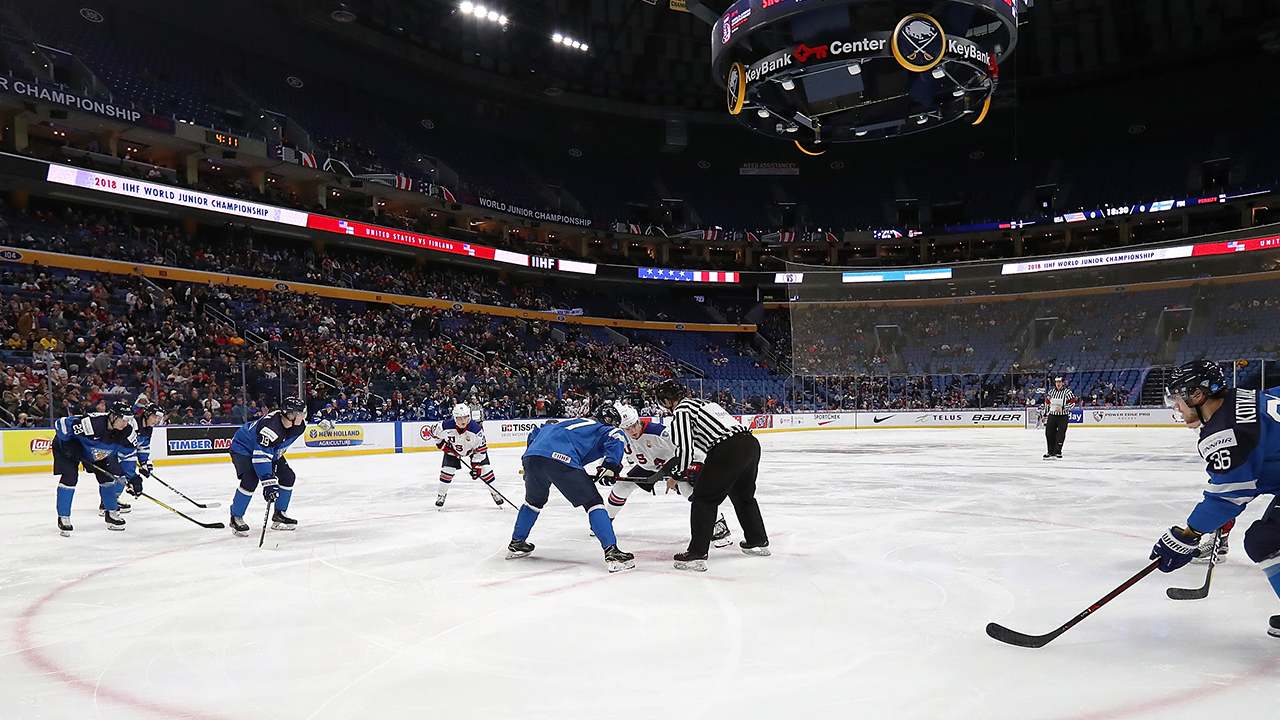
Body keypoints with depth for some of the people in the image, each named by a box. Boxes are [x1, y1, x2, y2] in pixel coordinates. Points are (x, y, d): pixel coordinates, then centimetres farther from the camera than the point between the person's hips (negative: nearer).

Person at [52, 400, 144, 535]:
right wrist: (69, 445, -26)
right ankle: (63, 518, -5)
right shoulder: (92, 423, -41)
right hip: (67, 445, -5)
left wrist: (132, 477, -18)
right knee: (70, 477, -18)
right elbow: (61, 424, -29)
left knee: (106, 476, -1)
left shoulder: (127, 431, -23)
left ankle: (111, 512, 15)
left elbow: (129, 454, -11)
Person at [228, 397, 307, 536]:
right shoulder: (270, 427, -41)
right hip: (243, 447, -8)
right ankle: (236, 517, -6)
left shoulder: (299, 426, -17)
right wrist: (268, 482, -45)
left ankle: (279, 515, 14)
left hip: (271, 450, 8)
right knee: (250, 480, -26)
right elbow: (260, 456, -42)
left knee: (288, 476, 0)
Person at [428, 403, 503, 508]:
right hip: (452, 448, 1)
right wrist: (442, 444, -13)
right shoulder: (446, 426, -35)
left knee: (485, 468, -8)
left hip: (474, 448, -1)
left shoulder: (476, 429, -37)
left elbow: (481, 449, -26)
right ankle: (441, 494, 15)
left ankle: (494, 493, 11)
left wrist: (476, 466, -27)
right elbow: (433, 431, -11)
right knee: (447, 469, -7)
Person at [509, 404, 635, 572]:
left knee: (534, 501, 33)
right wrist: (610, 467, -2)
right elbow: (617, 437, -1)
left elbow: (537, 430, 40)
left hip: (532, 457, 6)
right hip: (562, 460, -6)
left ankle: (516, 544, 42)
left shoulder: (570, 422, 39)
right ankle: (611, 552, -7)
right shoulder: (603, 429, 22)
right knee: (593, 503, 4)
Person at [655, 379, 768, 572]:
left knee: (704, 499, 0)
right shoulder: (702, 402, 26)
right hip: (751, 443, 9)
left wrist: (676, 476, 4)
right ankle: (759, 541, 40)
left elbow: (685, 447, -9)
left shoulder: (681, 411, -1)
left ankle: (697, 554, -3)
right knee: (744, 496, 27)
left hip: (729, 451, -9)